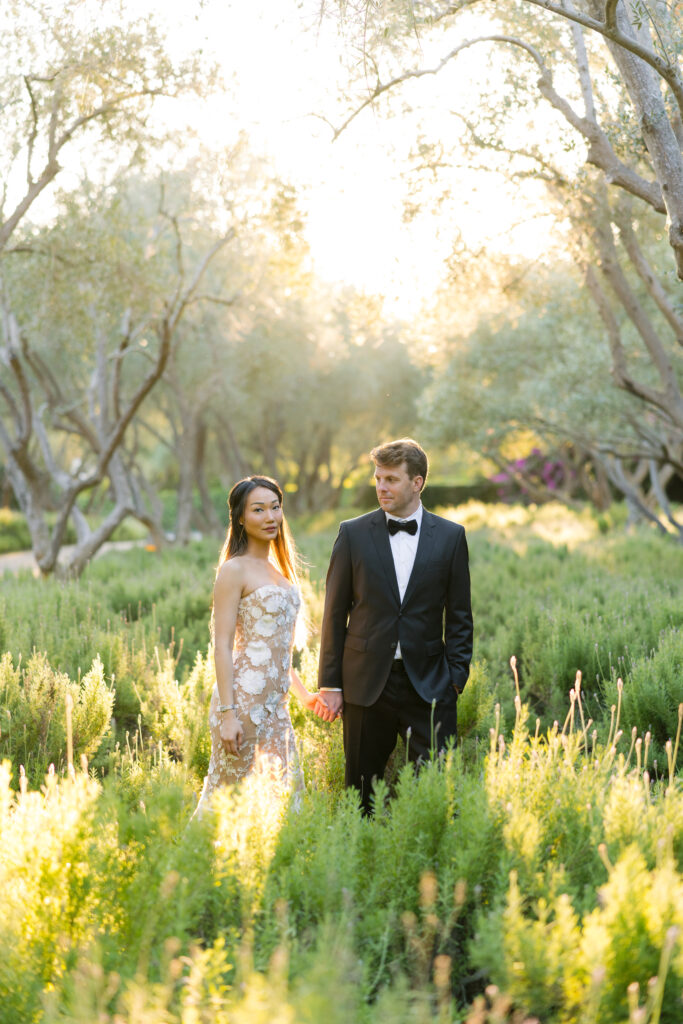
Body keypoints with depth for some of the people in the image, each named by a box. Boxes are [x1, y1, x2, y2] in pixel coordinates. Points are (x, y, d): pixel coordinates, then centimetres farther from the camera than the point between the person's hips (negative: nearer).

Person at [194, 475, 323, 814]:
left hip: (275, 703, 8)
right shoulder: (235, 570, -9)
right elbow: (222, 646, -13)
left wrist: (304, 693, 23)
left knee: (287, 790, 9)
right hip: (243, 698, -8)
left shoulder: (278, 568, 16)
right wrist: (227, 714, -19)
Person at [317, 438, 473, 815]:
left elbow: (459, 615, 7)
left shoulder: (450, 536, 4)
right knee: (362, 790, 7)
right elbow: (335, 612, 4)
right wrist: (330, 684, 1)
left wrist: (456, 677, 0)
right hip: (366, 683, 1)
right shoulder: (353, 533, 3)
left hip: (428, 685, 0)